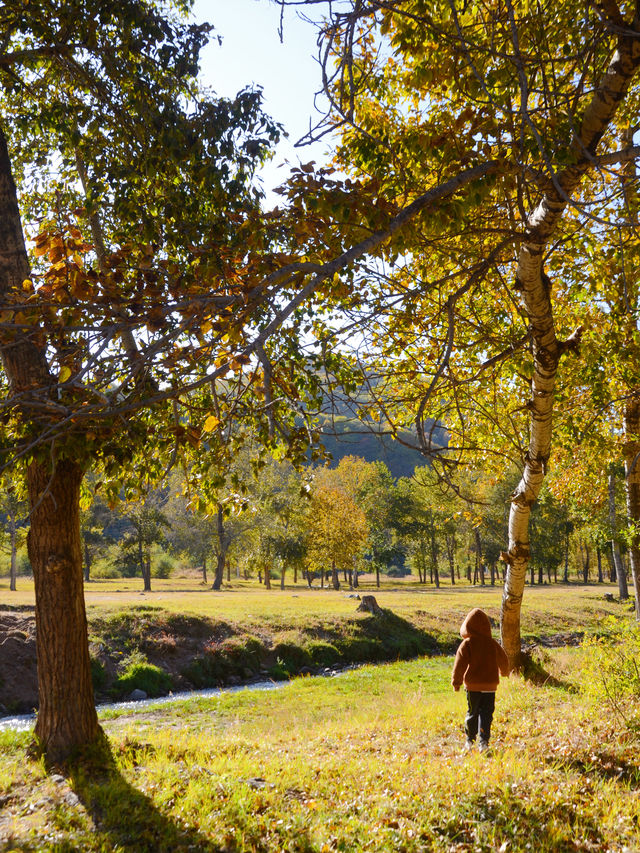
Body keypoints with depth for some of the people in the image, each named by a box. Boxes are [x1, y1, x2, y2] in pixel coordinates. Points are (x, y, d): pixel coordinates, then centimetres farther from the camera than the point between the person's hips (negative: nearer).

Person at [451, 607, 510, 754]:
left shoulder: (467, 644, -9)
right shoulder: (492, 643, 0)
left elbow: (460, 664, -11)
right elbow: (503, 660, 16)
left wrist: (456, 682, -2)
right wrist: (504, 672, 38)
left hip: (473, 685, -1)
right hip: (490, 685, 1)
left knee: (472, 712, 14)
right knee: (486, 713, 5)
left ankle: (470, 741, 23)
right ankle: (483, 741, -8)